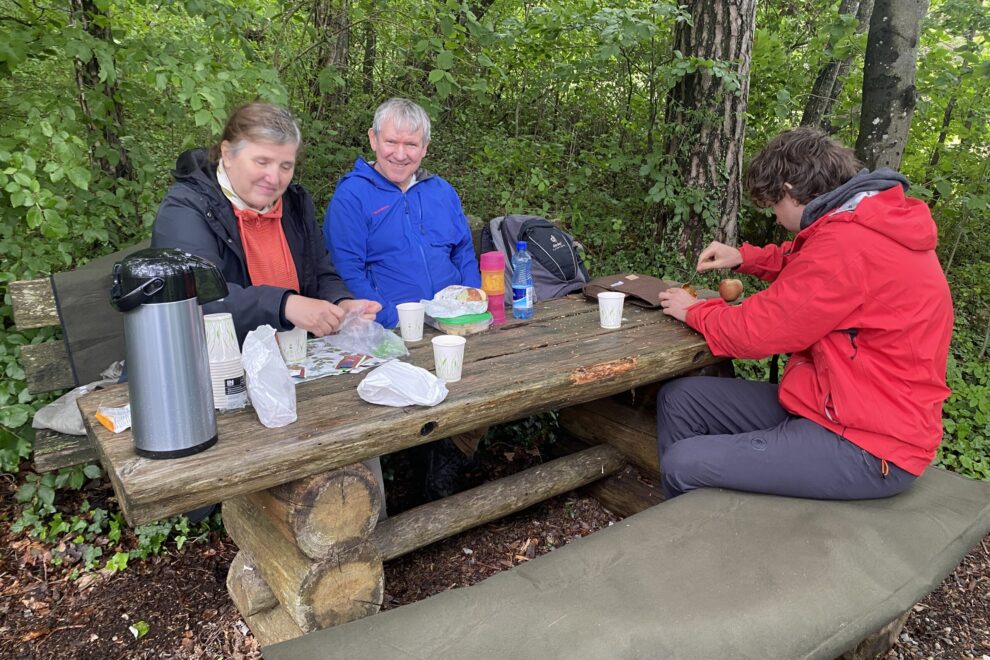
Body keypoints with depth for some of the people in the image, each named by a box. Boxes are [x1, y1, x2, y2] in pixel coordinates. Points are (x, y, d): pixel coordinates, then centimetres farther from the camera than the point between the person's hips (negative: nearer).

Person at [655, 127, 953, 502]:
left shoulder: (851, 243, -25)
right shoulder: (868, 222, 7)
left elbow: (756, 331, -17)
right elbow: (807, 267, 28)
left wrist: (694, 311, 1)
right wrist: (744, 258, 13)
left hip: (869, 447, -10)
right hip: (834, 403, 10)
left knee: (683, 465, -18)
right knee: (679, 399, 5)